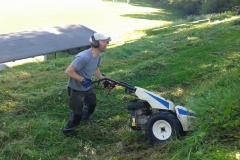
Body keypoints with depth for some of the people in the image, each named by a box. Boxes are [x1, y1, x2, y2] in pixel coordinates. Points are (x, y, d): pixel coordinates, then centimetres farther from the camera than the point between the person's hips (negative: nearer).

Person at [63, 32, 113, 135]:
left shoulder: (98, 56, -6)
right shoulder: (84, 57, -35)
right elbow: (68, 71, -30)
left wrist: (104, 80, 5)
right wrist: (83, 80, -32)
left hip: (87, 87, 9)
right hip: (76, 89, -9)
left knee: (92, 105, 27)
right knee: (77, 113, 1)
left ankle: (85, 119, 55)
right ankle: (68, 130, 26)